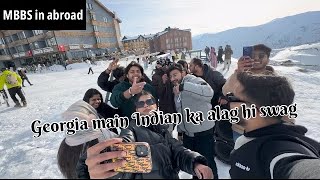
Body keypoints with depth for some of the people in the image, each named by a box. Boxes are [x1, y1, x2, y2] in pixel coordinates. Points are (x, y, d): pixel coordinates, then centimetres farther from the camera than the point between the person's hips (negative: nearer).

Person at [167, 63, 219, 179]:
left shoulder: (194, 80, -14)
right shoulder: (176, 90, 9)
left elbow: (208, 93, -37)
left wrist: (183, 86, -40)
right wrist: (179, 131, 18)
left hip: (203, 132, -7)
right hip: (187, 133, 7)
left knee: (207, 163, 7)